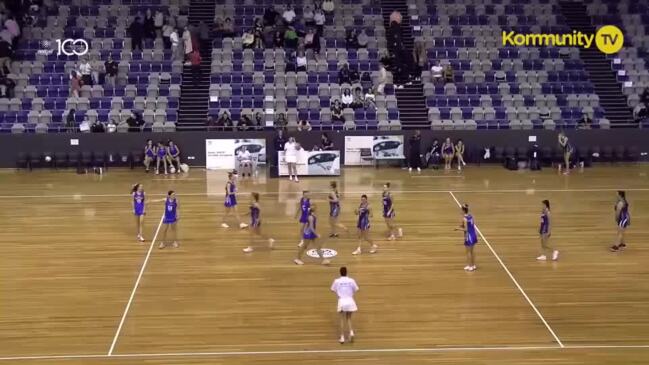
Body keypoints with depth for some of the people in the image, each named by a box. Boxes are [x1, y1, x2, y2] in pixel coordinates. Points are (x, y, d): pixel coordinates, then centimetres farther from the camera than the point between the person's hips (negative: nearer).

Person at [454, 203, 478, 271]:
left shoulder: (464, 218, -18)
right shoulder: (471, 216, 5)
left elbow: (466, 229, -20)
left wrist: (458, 229, -7)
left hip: (468, 236, -8)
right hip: (473, 235, 8)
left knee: (468, 252, 5)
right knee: (471, 251, 20)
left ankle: (470, 267, 12)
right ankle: (473, 265, 27)